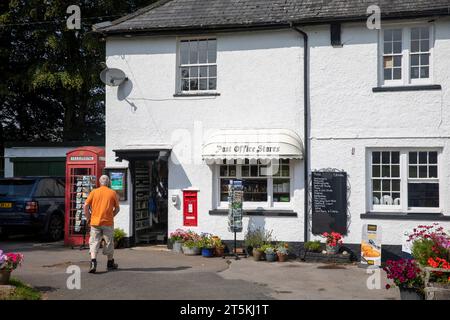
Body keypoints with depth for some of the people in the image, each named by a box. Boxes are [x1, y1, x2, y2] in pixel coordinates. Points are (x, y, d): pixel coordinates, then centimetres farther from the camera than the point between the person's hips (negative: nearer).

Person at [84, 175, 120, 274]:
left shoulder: (94, 192, 1)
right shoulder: (113, 193, 2)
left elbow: (86, 206, -3)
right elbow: (117, 209, 5)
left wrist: (88, 218, 8)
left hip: (95, 222, 0)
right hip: (108, 222, 0)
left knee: (94, 242, 2)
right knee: (109, 243, 12)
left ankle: (93, 262, -17)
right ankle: (110, 264, 24)